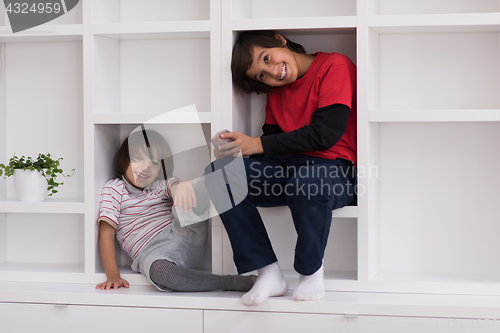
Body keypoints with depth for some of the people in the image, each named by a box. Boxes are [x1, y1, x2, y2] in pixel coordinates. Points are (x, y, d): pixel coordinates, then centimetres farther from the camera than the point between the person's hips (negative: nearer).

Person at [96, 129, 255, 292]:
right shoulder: (113, 189, 11)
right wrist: (113, 275, -12)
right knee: (160, 271, -41)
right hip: (152, 252, -3)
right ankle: (238, 283, -36)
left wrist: (183, 184, -34)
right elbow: (106, 233, 1)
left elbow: (174, 186, -6)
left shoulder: (162, 185, 19)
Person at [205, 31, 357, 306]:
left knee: (306, 182, -42)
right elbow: (272, 138, 14)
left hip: (334, 169, -6)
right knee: (218, 172, -17)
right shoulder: (276, 91, 19)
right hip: (287, 168, 6)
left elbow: (324, 134, -14)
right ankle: (268, 273, -16)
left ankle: (311, 271, -11)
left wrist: (257, 145, -14)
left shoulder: (335, 66, -5)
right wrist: (237, 147, -9)